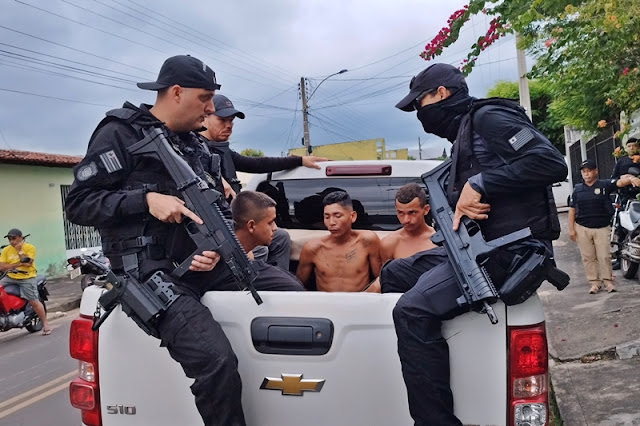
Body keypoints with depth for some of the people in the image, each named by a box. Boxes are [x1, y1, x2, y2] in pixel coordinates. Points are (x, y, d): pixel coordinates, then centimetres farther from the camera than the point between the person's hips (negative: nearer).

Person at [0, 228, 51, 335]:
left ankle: (45, 323, 3)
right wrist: (18, 264, -13)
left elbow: (28, 262, -15)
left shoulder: (29, 247, -3)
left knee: (34, 302, -9)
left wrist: (19, 251, -12)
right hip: (10, 277, 5)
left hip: (27, 278, -4)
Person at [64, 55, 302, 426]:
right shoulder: (122, 134, -4)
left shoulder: (197, 146, 17)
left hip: (203, 260, 8)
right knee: (217, 362, -28)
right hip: (153, 271, -7)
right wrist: (146, 198, -19)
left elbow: (220, 208, 15)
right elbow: (78, 203, -8)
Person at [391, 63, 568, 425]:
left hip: (514, 254, -10)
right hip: (486, 248, 10)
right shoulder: (464, 136, 23)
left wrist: (479, 185, -19)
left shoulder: (487, 117, -5)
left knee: (413, 311, -24)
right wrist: (463, 202, -1)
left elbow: (552, 163, -18)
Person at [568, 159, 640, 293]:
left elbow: (620, 182, -19)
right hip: (582, 229, 2)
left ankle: (607, 280, 12)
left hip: (602, 228, -2)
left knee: (605, 256, 0)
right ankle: (594, 282, 13)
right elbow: (572, 210, 8)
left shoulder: (605, 185, -1)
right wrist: (571, 229, 2)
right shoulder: (578, 189, 7)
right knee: (588, 257, 5)